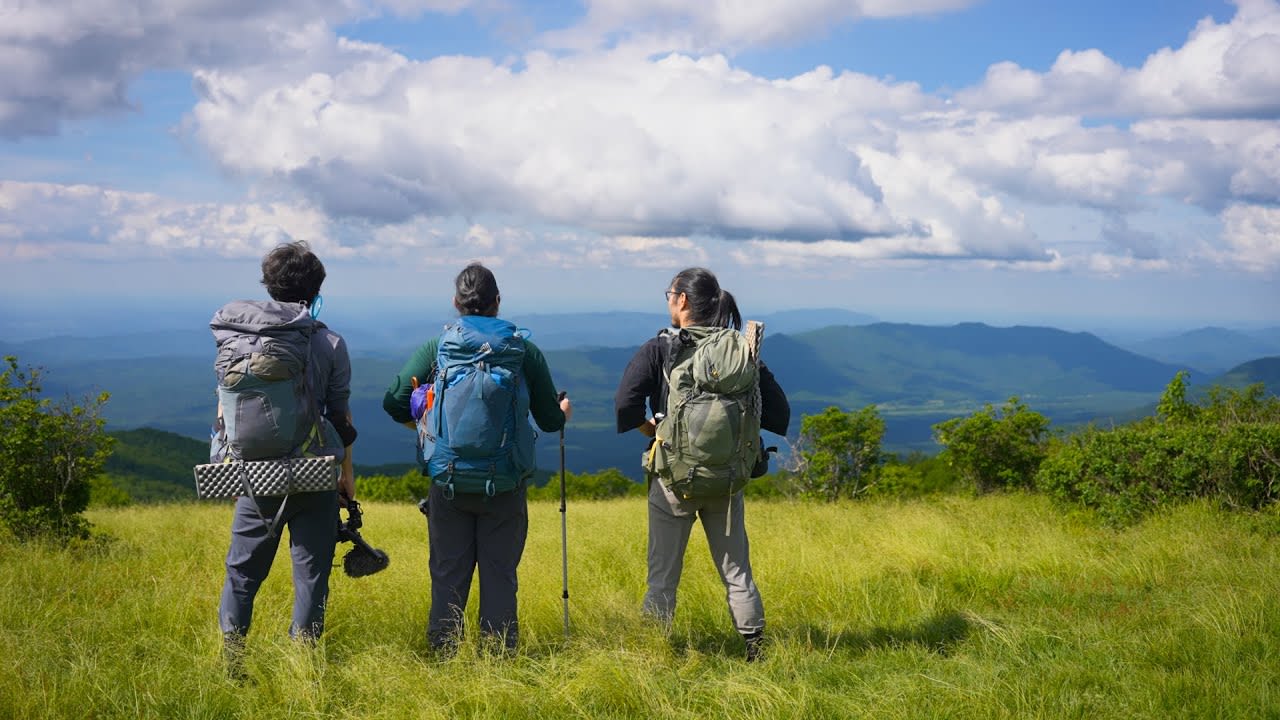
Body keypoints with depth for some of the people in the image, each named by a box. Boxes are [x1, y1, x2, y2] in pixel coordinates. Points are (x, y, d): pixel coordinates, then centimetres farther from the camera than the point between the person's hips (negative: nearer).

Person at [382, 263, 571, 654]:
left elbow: (394, 401, -3)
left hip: (448, 483, 0)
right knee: (500, 574, 7)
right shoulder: (524, 349, 0)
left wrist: (420, 422, 18)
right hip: (505, 485, 0)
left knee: (448, 574, 8)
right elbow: (551, 420, 4)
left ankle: (443, 652, 11)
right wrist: (563, 412, 28)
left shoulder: (436, 347, 0)